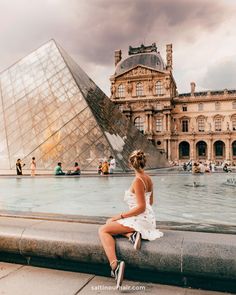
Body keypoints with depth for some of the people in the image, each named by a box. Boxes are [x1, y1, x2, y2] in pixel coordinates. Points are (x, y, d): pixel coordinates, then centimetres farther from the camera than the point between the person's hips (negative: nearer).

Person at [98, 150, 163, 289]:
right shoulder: (148, 178, 7)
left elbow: (141, 207, -23)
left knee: (103, 230, -7)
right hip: (148, 218, 9)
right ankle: (132, 234, -3)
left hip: (140, 219, -9)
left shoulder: (138, 181, -19)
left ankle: (115, 264, -26)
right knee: (111, 222, 22)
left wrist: (120, 216, -16)